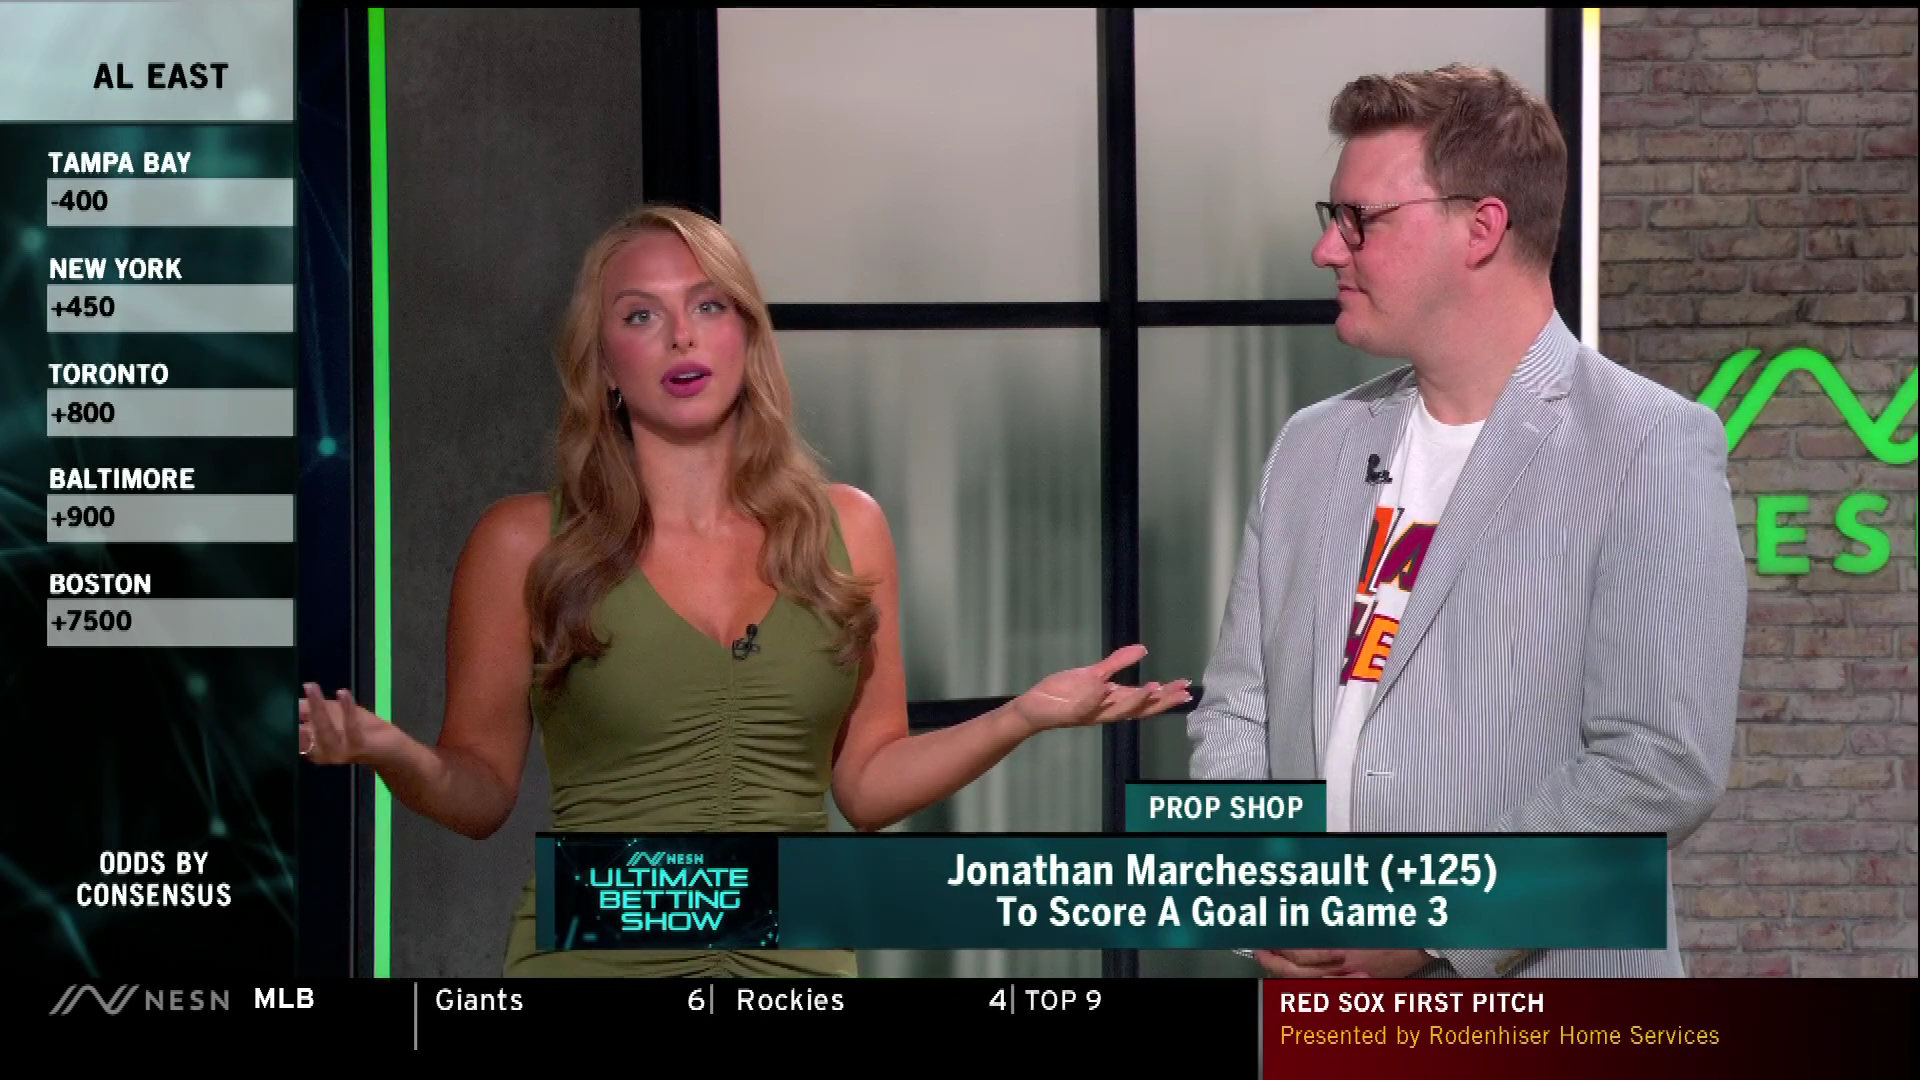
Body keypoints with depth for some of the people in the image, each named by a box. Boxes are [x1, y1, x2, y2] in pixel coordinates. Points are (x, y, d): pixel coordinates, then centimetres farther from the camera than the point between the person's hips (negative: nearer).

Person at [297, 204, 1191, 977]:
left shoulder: (846, 528, 4)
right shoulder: (524, 544, -3)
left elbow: (867, 785, 7)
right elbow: (482, 791, 1)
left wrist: (1025, 715, -5)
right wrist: (396, 757, -18)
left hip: (797, 962, 2)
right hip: (596, 956, -2)